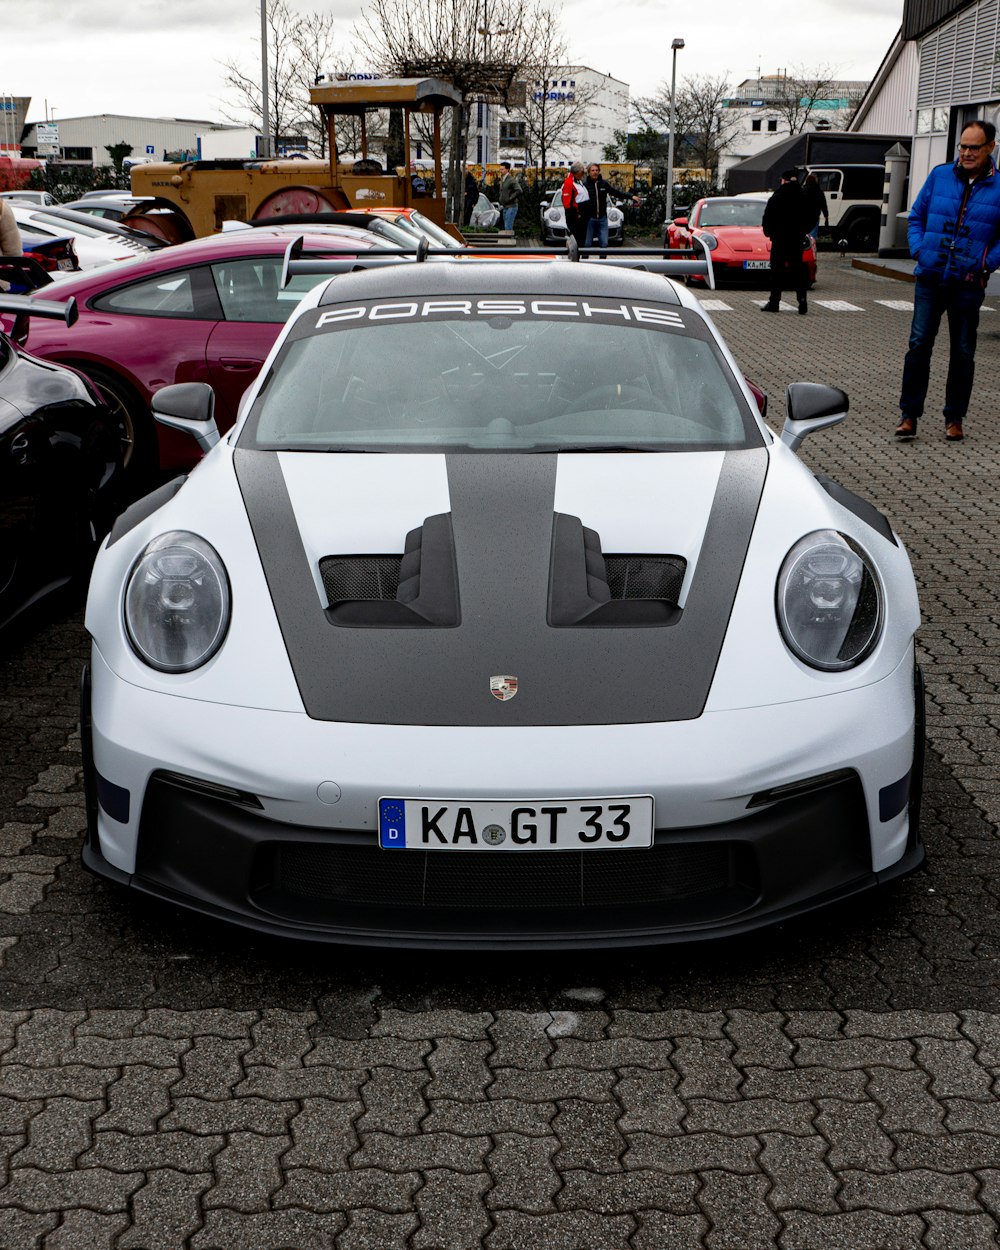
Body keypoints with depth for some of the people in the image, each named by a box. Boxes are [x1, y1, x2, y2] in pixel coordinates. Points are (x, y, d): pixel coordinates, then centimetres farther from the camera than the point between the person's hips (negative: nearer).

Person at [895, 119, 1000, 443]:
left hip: (968, 285, -1)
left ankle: (954, 418, 17)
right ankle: (909, 414, 2)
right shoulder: (939, 176, 5)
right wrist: (918, 249, 0)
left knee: (963, 352, 7)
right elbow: (916, 216, 13)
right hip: (930, 279, 1)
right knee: (919, 344, -5)